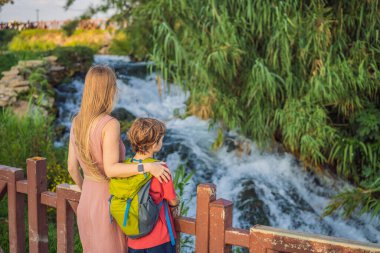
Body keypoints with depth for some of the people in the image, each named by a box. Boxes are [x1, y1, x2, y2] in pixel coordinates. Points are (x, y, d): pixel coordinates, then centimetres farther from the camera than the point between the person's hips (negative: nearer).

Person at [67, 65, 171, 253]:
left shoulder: (77, 122, 0)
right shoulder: (110, 124, -21)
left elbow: (72, 168, 7)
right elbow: (110, 169, -27)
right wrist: (148, 167, -31)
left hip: (86, 201, 7)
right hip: (109, 202, -7)